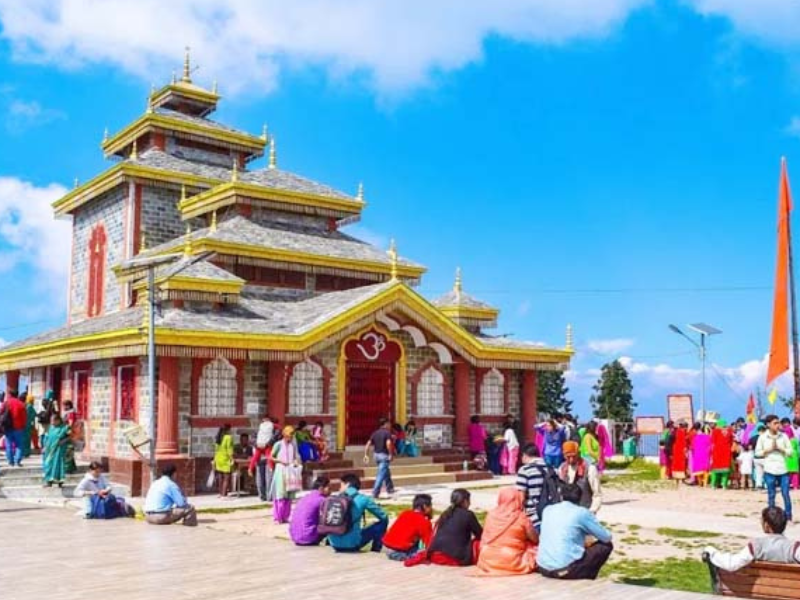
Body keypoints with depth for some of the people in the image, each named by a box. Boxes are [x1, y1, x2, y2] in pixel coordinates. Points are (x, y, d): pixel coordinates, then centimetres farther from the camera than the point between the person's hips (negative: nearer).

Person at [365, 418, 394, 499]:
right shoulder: (387, 433, -9)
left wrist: (366, 455, 8)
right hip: (384, 455, -8)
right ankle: (375, 493, -12)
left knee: (386, 472, 24)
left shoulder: (375, 433, 11)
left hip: (377, 455, 8)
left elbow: (368, 445, 6)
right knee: (381, 474, -7)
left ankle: (390, 489, 34)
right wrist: (390, 454, -19)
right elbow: (388, 443, -26)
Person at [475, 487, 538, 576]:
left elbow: (484, 540, 10)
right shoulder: (521, 517, -9)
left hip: (488, 563, 2)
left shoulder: (491, 514, 0)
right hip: (512, 564, -2)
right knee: (533, 547, 16)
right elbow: (536, 540, 2)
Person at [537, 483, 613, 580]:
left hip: (543, 568, 6)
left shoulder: (548, 510, 12)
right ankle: (587, 578, 15)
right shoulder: (581, 512, -2)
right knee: (606, 545, 12)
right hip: (566, 569, -6)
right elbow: (607, 537, 7)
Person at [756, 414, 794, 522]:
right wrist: (769, 449, -11)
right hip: (769, 470, -1)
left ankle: (789, 517, 9)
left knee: (786, 494, 1)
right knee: (771, 495, 6)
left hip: (783, 470, 1)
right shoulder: (762, 437, -2)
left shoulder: (783, 436, 2)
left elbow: (790, 451, 4)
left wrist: (780, 449, -11)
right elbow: (757, 452, 1)